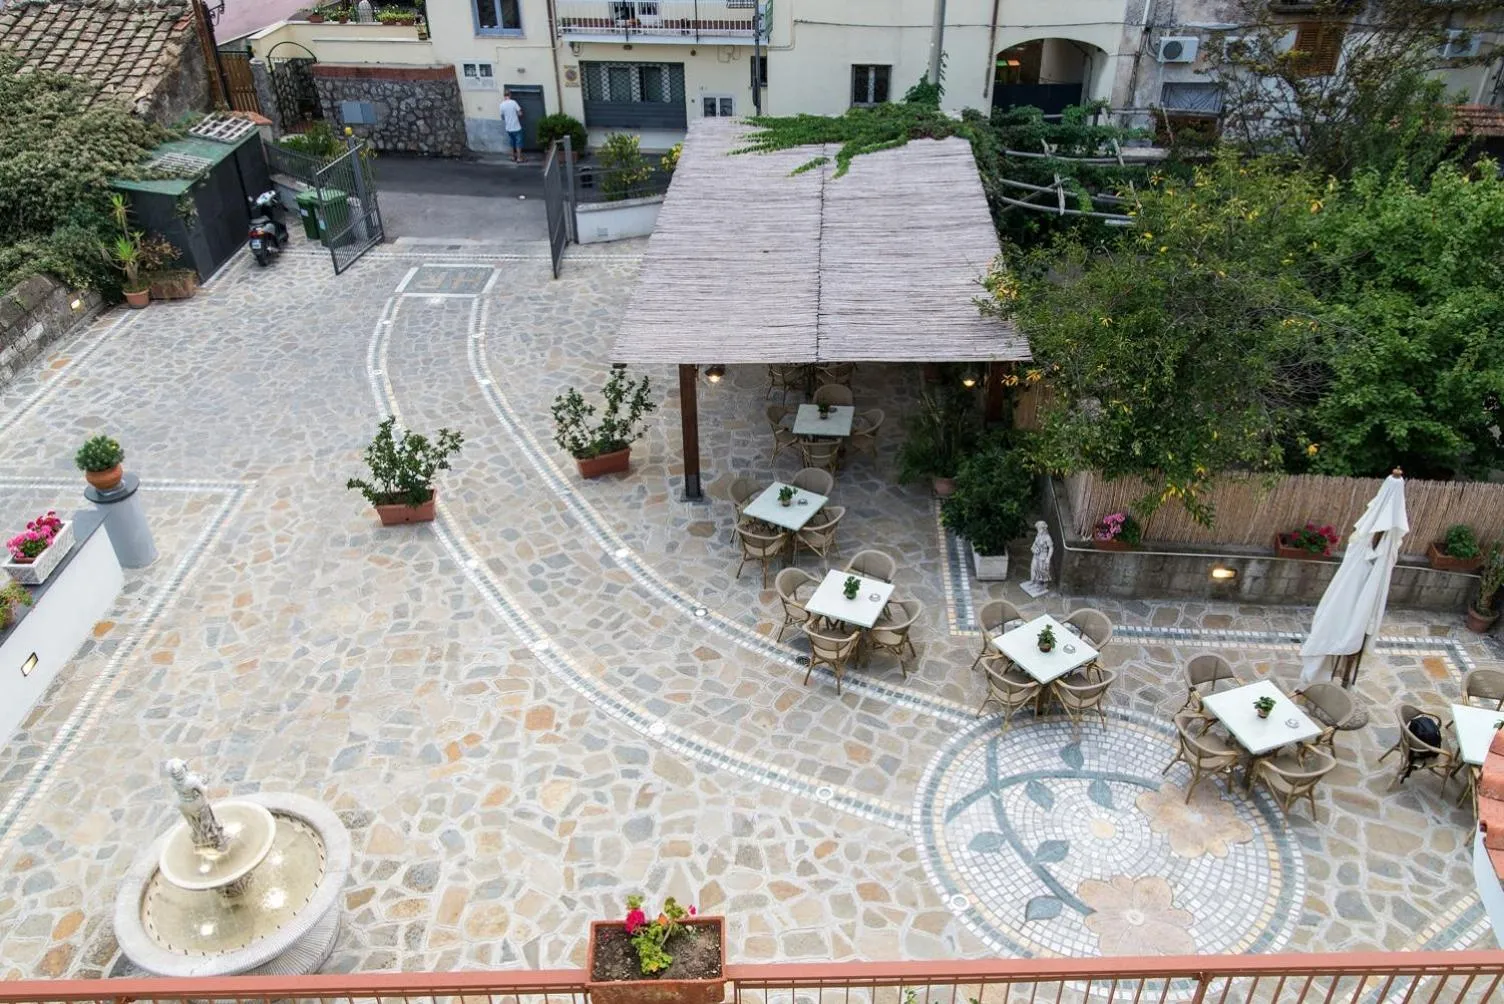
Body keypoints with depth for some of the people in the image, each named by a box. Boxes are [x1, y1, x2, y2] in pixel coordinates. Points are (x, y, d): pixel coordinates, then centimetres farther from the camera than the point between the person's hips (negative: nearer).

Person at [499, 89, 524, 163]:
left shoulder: (502, 105, -4)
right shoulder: (513, 102, -13)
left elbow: (502, 116, 6)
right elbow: (520, 114, -11)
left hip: (508, 128, 4)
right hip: (516, 127, -4)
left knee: (512, 143, 18)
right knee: (518, 143, 6)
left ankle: (513, 157, 25)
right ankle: (519, 158, 7)